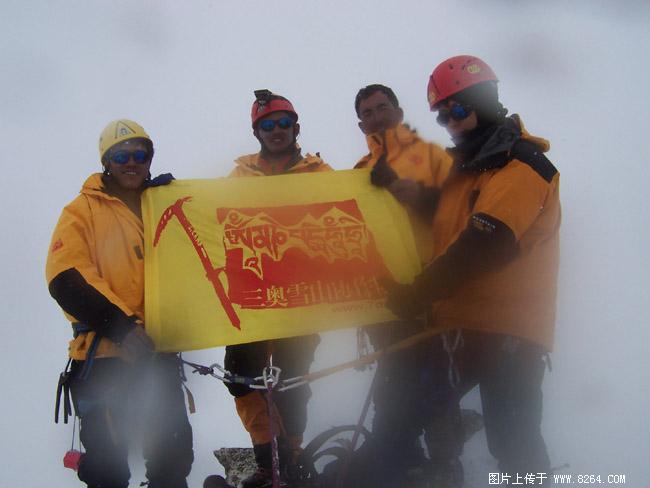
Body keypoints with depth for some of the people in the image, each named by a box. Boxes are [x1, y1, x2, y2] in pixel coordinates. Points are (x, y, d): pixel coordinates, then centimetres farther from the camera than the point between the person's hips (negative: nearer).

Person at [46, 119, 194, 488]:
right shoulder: (83, 210, 1)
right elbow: (67, 280, -11)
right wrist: (121, 325, -20)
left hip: (157, 347, 4)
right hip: (104, 350, -4)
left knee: (174, 449, 8)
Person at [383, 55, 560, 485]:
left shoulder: (523, 166, -11)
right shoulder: (465, 167, 19)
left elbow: (483, 246, -23)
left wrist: (415, 296, -22)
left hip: (507, 335, -9)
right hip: (456, 325, 9)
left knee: (513, 448, -7)